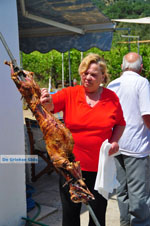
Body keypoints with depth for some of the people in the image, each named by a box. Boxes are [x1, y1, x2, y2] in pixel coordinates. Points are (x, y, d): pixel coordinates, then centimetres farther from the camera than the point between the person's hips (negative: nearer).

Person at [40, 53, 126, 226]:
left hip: (100, 166, 1)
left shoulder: (112, 98, 0)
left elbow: (120, 123, 13)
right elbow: (51, 105, -20)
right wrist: (46, 102, -43)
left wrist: (114, 141, -4)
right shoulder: (69, 94, -4)